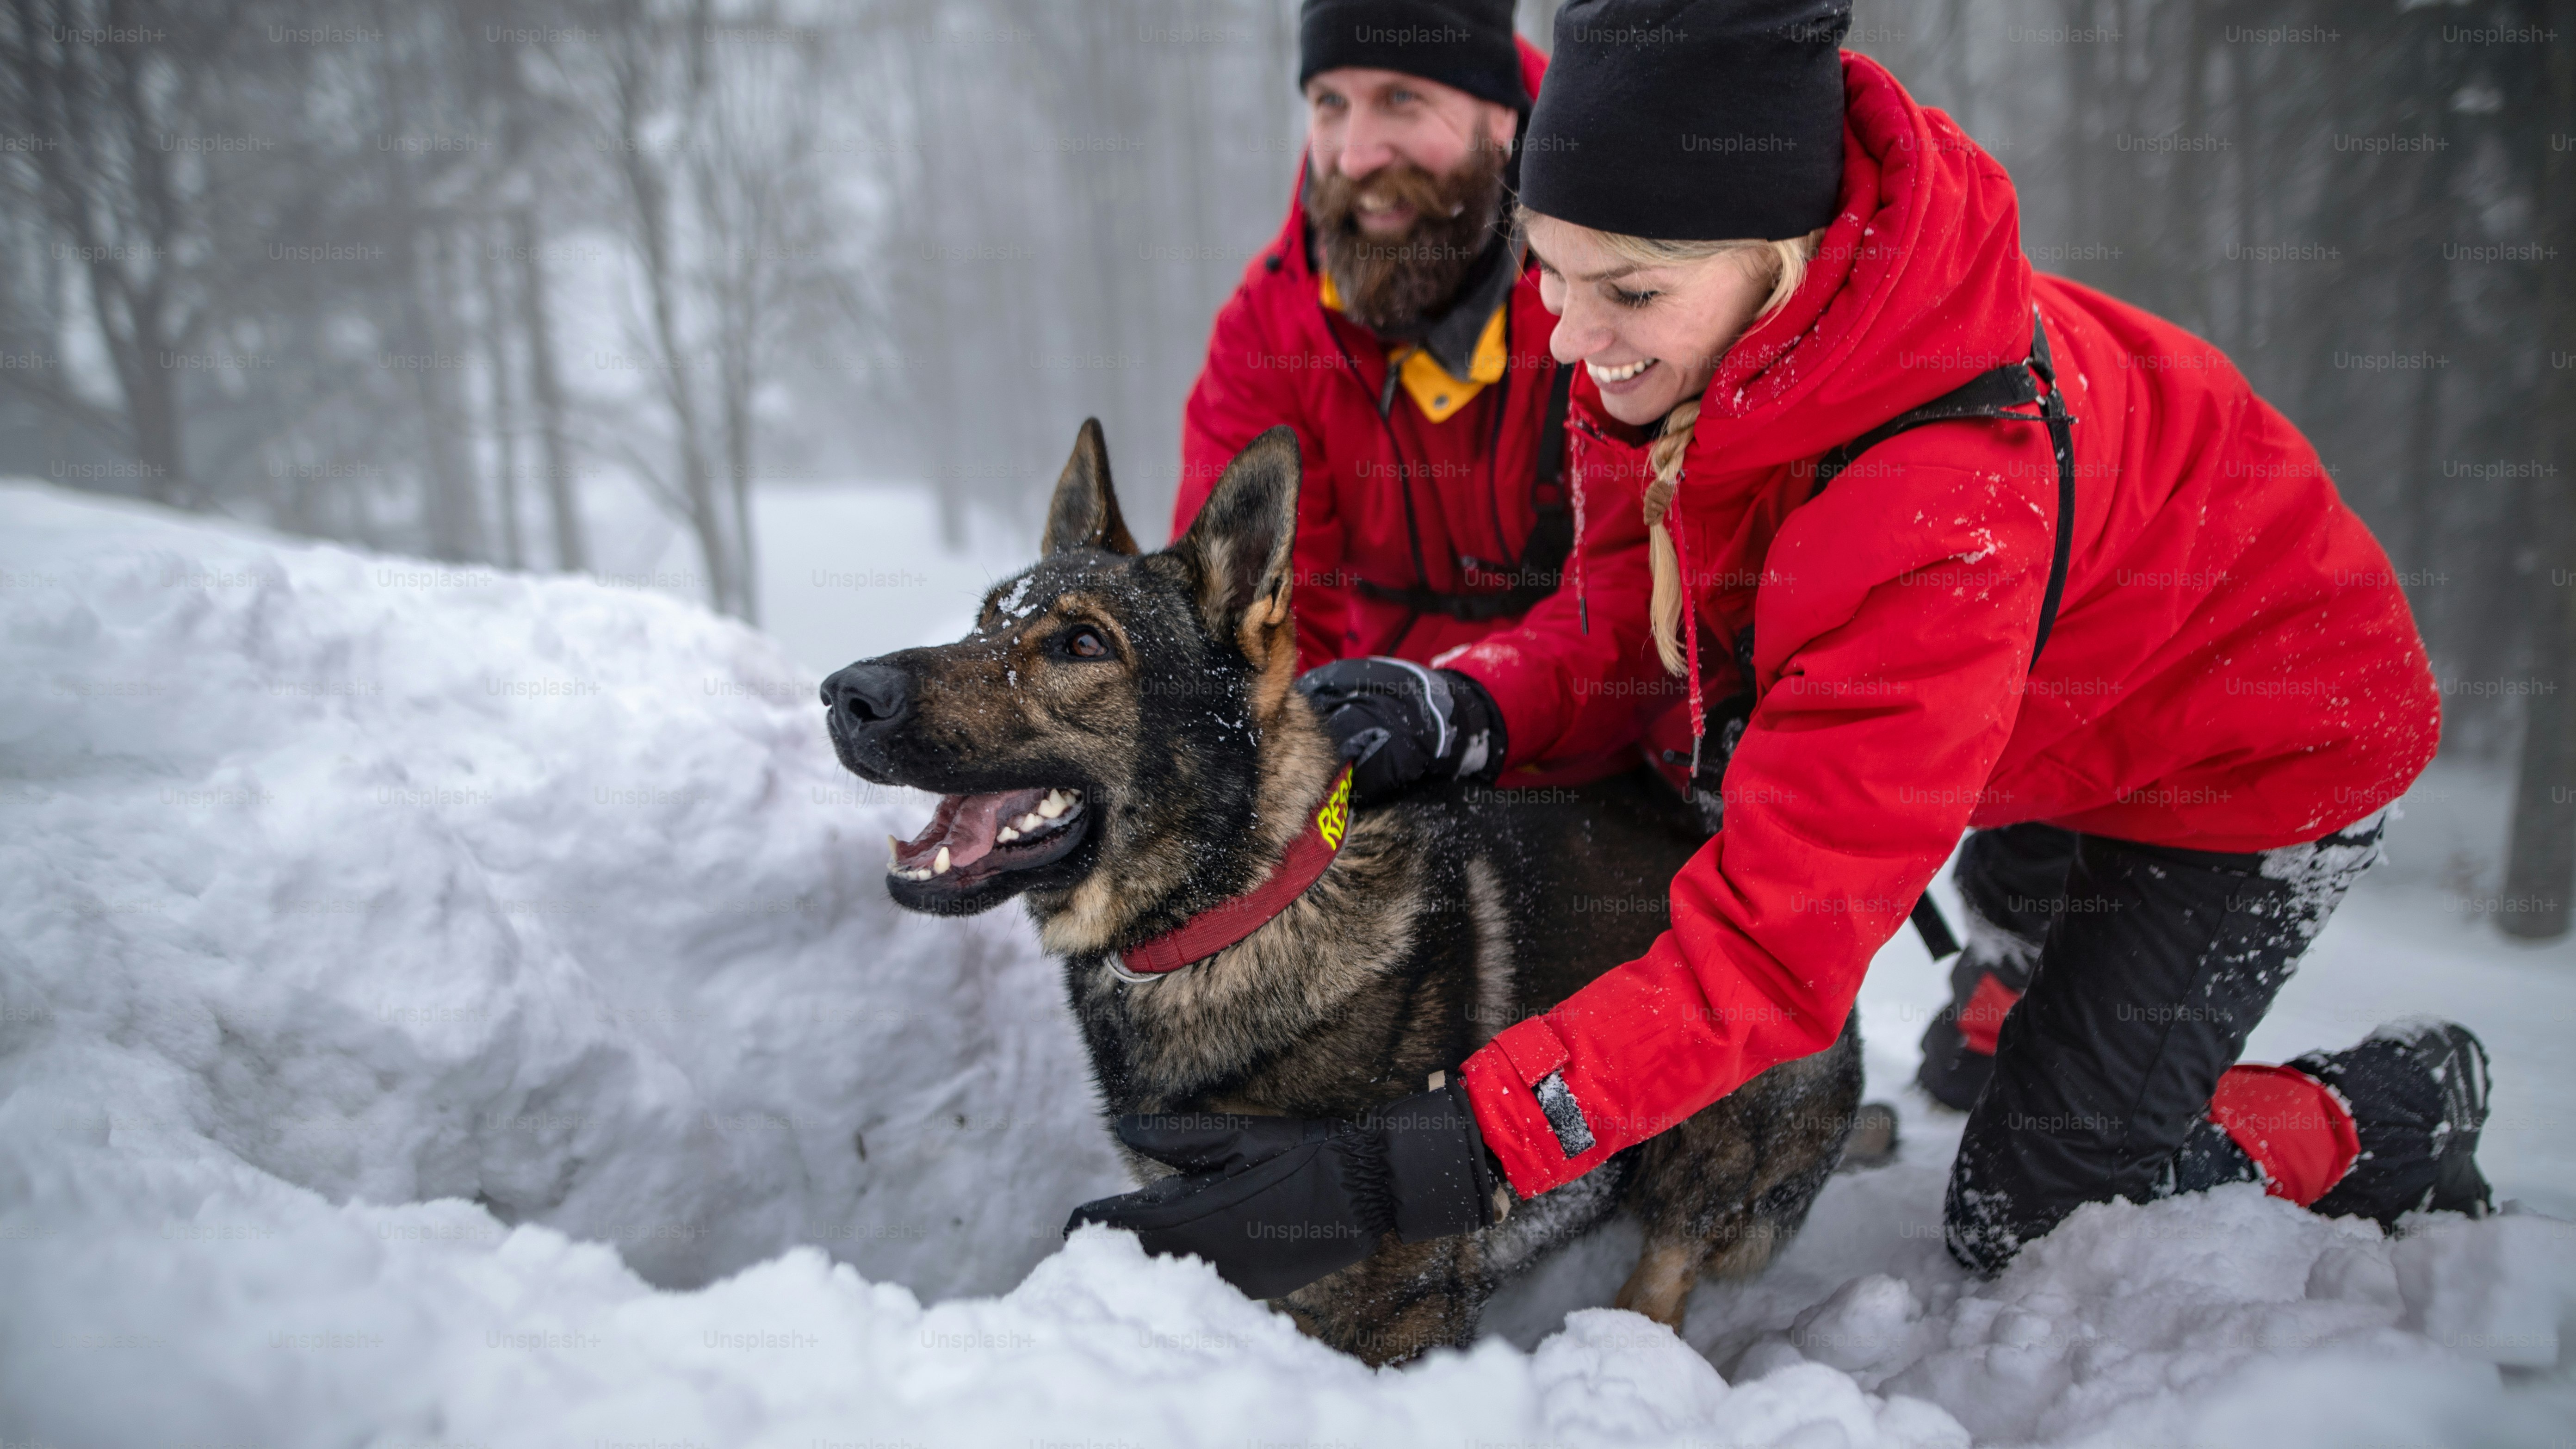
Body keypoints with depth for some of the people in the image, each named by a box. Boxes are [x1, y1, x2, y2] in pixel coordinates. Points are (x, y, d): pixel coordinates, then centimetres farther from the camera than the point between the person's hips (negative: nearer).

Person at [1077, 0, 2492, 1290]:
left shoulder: (1943, 508, -46)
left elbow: (1774, 944, -44)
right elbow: (1639, 619, -11)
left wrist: (1432, 1160, -49)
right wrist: (1464, 704, -32)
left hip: (2264, 745, -6)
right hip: (2073, 705, 7)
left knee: (2016, 1217, 0)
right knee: (2015, 896, 33)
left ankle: (2402, 1111, 22)